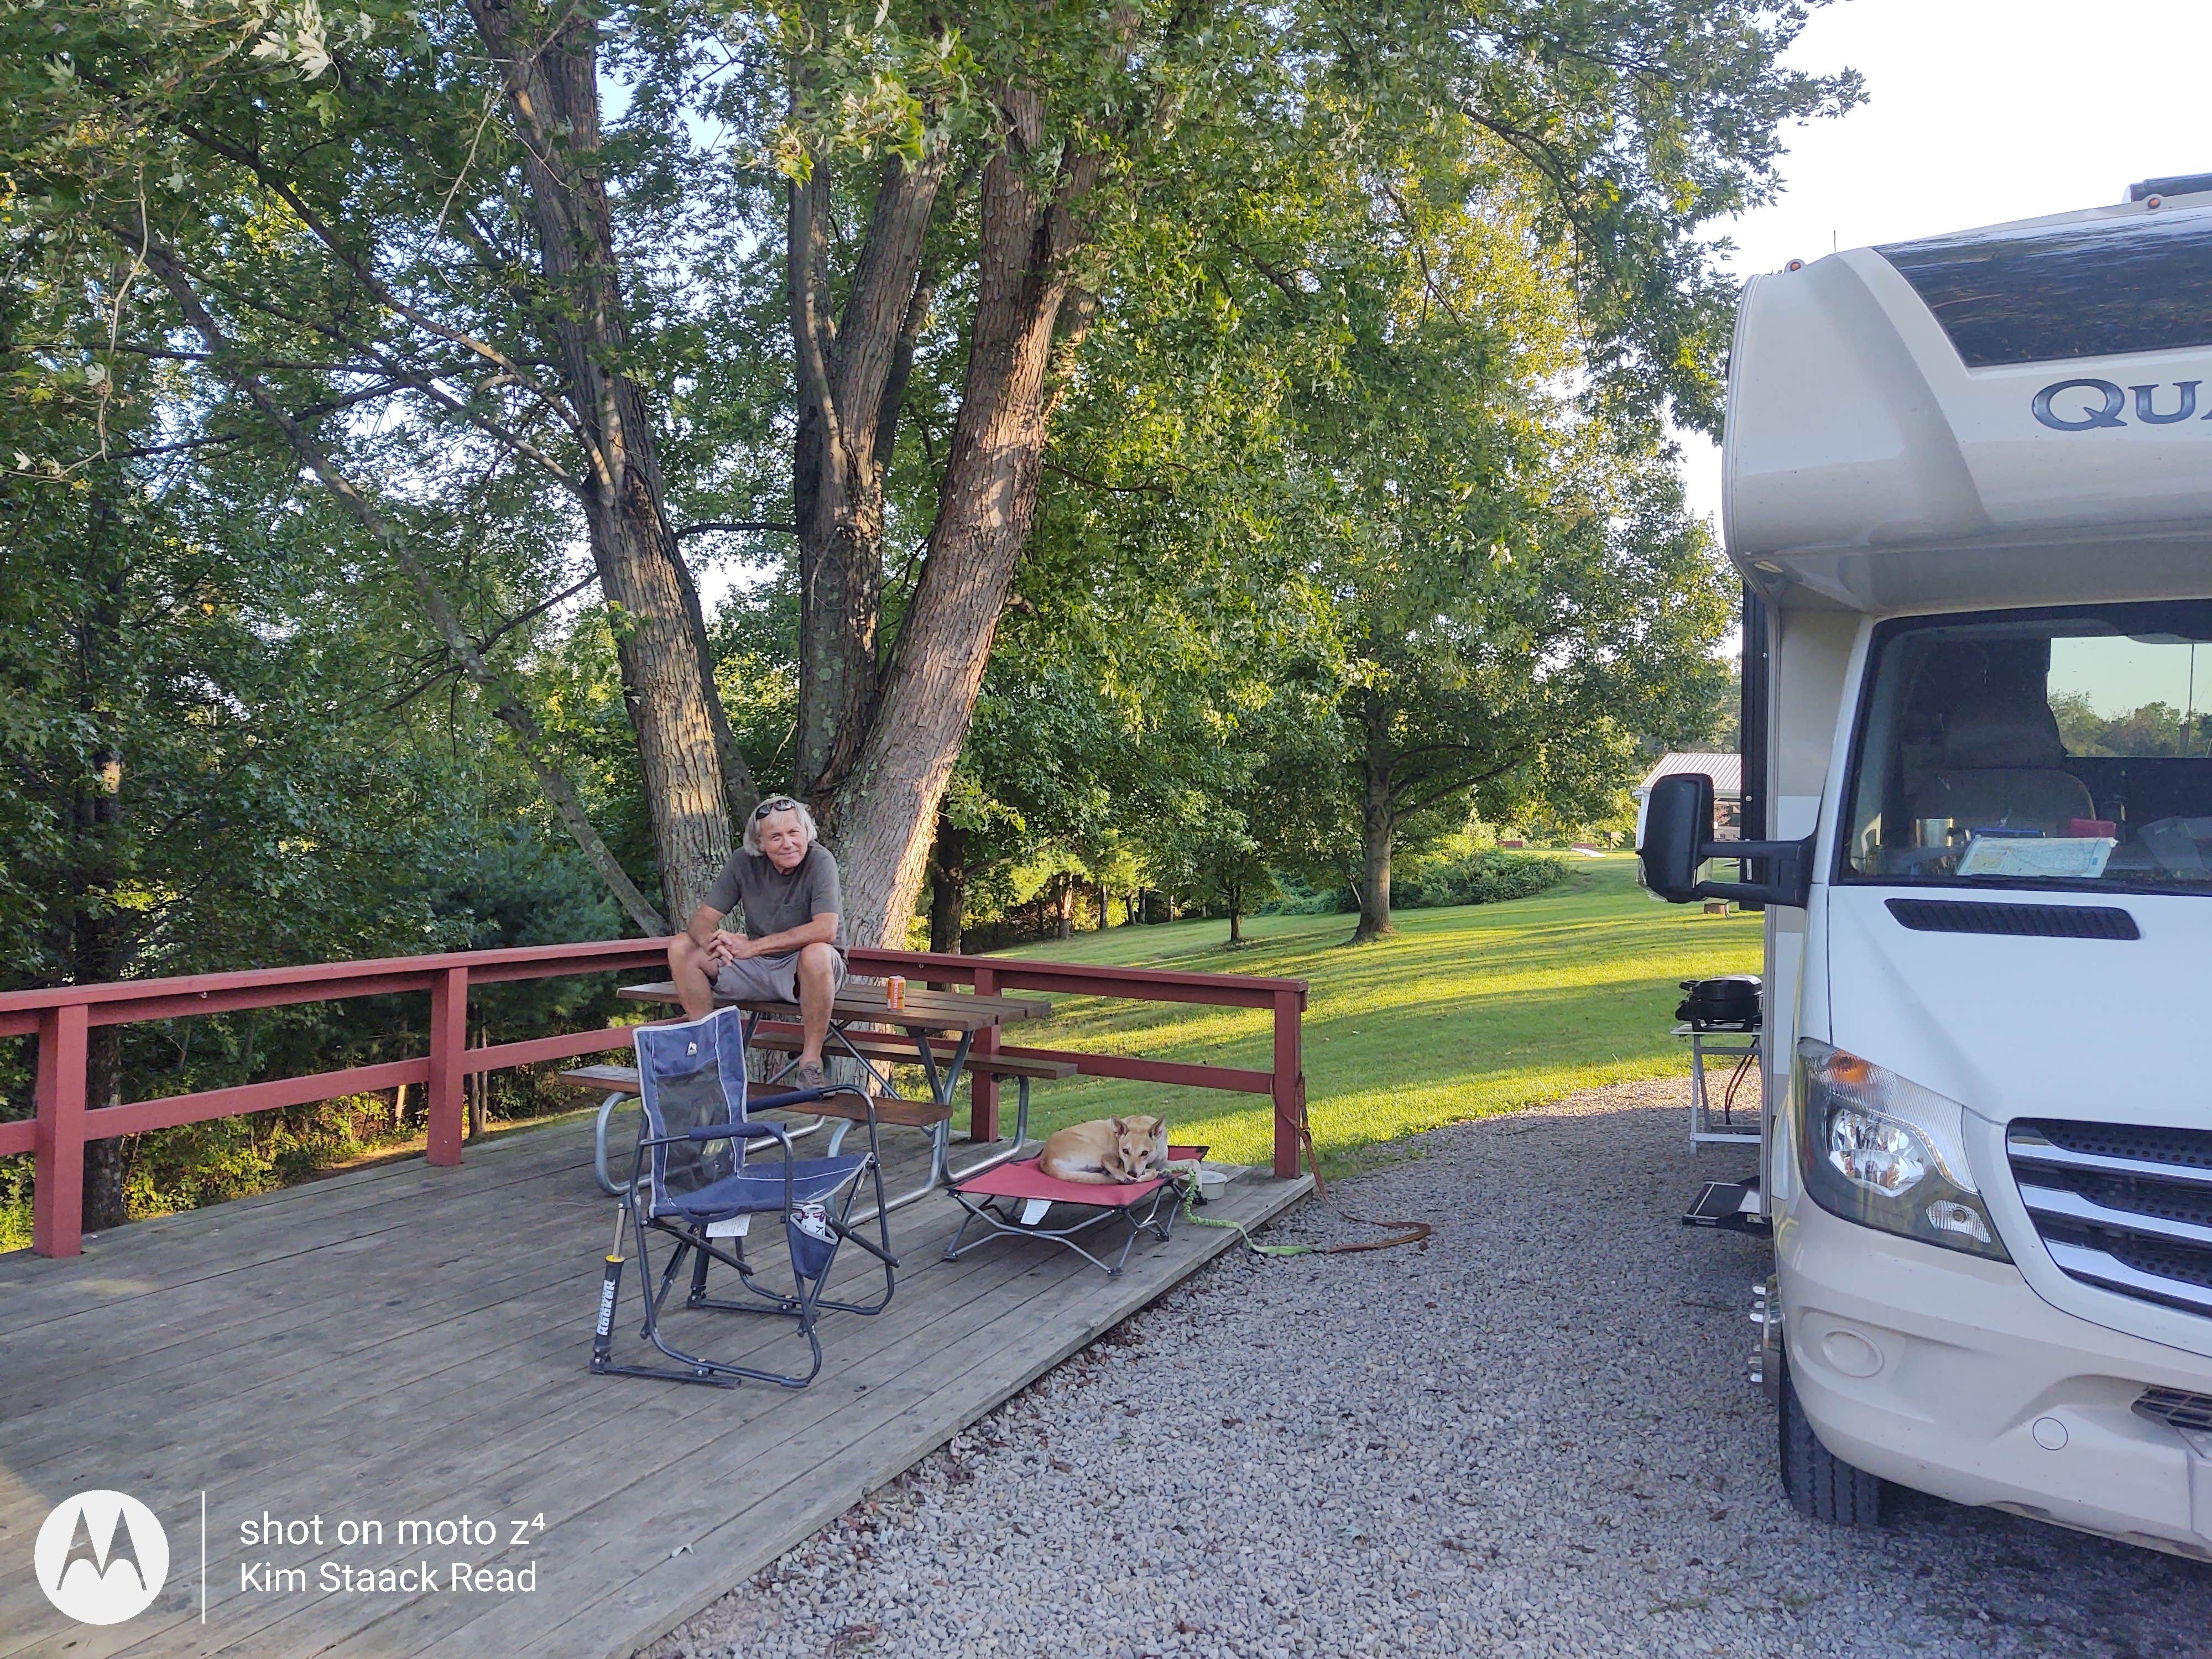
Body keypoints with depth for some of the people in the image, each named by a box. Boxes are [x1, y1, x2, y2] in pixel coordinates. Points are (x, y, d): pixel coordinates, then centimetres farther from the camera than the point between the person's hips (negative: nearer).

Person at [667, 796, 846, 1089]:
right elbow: (702, 919, -5)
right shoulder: (744, 862, -5)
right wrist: (712, 941, -31)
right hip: (757, 967, 5)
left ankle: (811, 1060, -24)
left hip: (805, 972, -5)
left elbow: (825, 930, -30)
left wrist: (753, 947, -30)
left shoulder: (820, 861, -18)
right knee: (681, 946, -7)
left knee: (816, 953, -39)